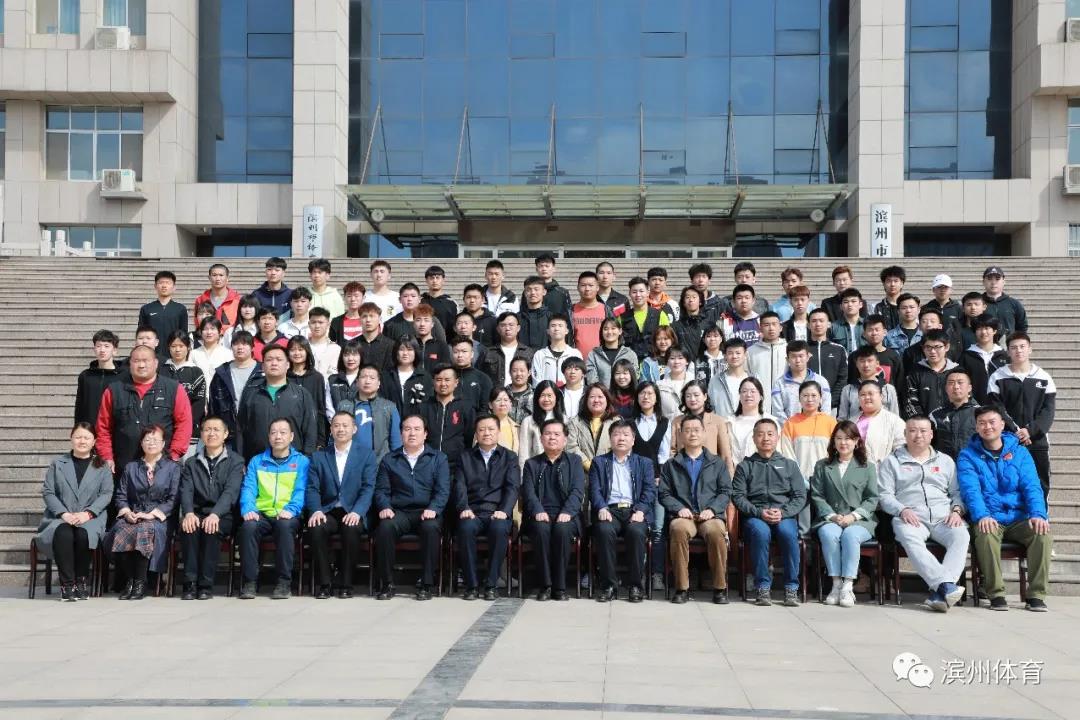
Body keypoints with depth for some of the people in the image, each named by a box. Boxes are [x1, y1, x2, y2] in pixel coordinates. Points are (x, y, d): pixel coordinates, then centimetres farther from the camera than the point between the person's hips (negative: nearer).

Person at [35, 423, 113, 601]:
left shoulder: (102, 466, 14)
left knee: (83, 533, -35)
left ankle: (82, 582, -18)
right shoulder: (57, 463, 16)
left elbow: (106, 494, 2)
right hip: (60, 517, 1)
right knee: (63, 533, -34)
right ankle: (67, 585, -27)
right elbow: (47, 492, 6)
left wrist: (88, 513, -15)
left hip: (90, 518, -1)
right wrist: (63, 514, -11)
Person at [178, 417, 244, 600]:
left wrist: (215, 514, -28)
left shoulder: (235, 461, 6)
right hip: (197, 514, 2)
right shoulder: (191, 463, 16)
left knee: (212, 528, -34)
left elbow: (231, 491, -10)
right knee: (188, 526, -31)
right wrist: (188, 513, -23)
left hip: (223, 517, -2)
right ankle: (190, 583, -27)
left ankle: (206, 584, -26)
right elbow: (186, 491, 0)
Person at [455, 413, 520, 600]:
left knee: (499, 528, -35)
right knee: (465, 528, -33)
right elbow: (460, 486, 6)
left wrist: (504, 510, -15)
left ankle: (491, 585, -24)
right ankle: (471, 585, -23)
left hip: (497, 513, -1)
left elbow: (513, 487, 3)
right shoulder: (466, 457, 18)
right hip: (473, 513, 1)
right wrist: (464, 508, -13)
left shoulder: (509, 457, 16)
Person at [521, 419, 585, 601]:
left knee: (561, 529, -34)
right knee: (541, 529, -34)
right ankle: (544, 585, -25)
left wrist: (567, 512, -17)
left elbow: (577, 491, 1)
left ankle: (560, 586, -25)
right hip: (540, 516, 1)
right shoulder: (532, 463, 18)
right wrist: (538, 511, -17)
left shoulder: (574, 461, 15)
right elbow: (528, 492, 4)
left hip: (565, 516, 0)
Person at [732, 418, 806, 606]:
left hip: (785, 516, 1)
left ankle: (791, 588, -23)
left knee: (788, 532, -33)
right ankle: (763, 587, -25)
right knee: (761, 532, -35)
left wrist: (782, 512, -10)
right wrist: (759, 512, -12)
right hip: (755, 516, -1)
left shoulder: (789, 465, 18)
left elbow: (800, 497, 9)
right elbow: (738, 497, 4)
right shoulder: (744, 466, 15)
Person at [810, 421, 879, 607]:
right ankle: (836, 584, -28)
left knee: (850, 535, -35)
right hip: (830, 519, 1)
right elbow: (817, 496, 8)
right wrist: (832, 516, -9)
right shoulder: (822, 466, 18)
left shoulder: (868, 467, 16)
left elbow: (872, 499, 7)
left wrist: (853, 516, -10)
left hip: (860, 521, -1)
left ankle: (847, 586, -33)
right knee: (828, 534, -34)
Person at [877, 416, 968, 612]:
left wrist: (957, 510, 0)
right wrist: (902, 510, -10)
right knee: (911, 540, -37)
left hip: (943, 517, 2)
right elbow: (884, 496, 9)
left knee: (961, 536, -32)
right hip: (910, 518, -2)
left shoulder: (945, 461, 27)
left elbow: (957, 492, 21)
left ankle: (940, 592, -44)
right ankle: (946, 584, -48)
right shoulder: (891, 462, 19)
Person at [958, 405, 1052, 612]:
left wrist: (1038, 514, -18)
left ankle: (1036, 594, -17)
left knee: (1043, 533, -27)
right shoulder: (968, 455, 5)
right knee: (986, 535, -35)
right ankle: (996, 594, -22)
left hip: (1019, 519, 2)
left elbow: (1032, 486, 0)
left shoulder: (1019, 452, 12)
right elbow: (970, 489, -10)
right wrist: (982, 516, -27)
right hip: (989, 520, -2)